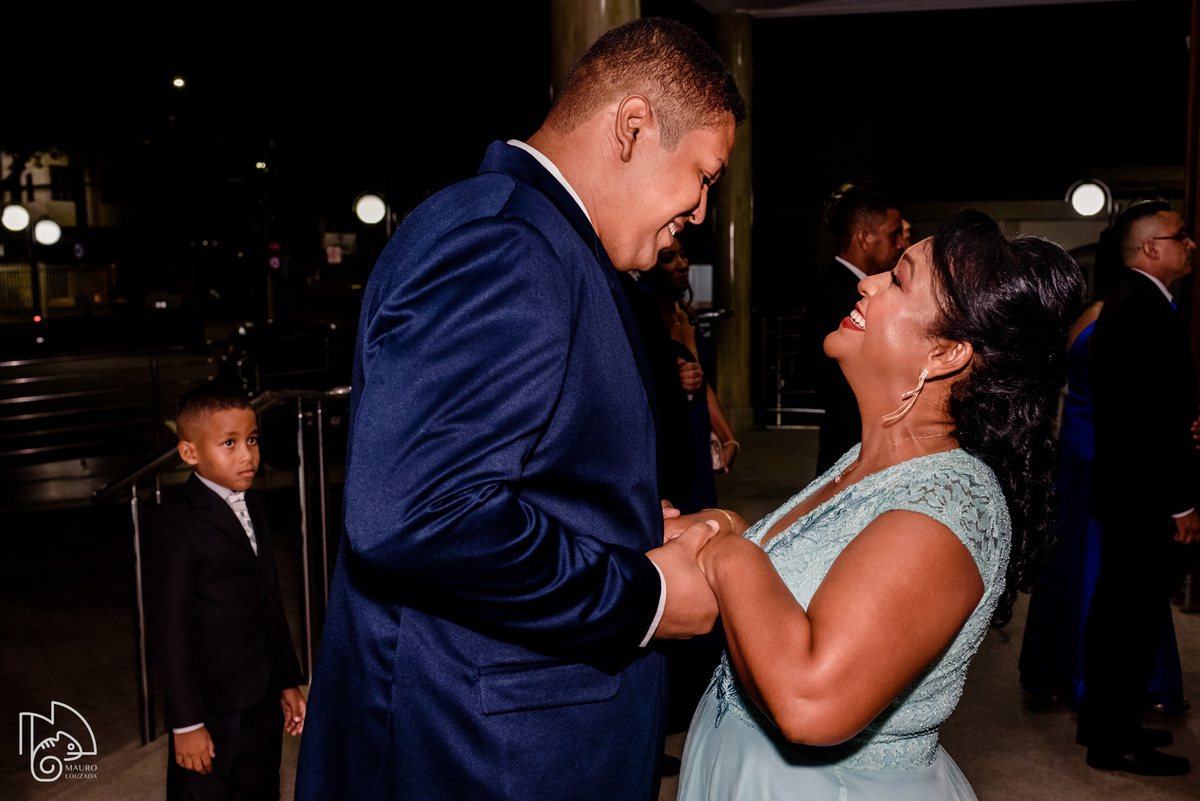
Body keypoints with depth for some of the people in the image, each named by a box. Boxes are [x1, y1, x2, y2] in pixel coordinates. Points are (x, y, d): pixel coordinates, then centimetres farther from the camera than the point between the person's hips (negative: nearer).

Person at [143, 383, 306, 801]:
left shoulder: (254, 508, 10)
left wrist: (289, 682, 16)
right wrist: (185, 722, -17)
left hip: (263, 704, 7)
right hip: (210, 712, -7)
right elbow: (168, 626, -17)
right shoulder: (172, 521, -15)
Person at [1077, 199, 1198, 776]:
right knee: (1135, 618, 0)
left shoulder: (1123, 305, 14)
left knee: (1115, 610, 18)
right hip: (1146, 497, -11)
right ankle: (1114, 740, 11)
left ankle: (1101, 722, 31)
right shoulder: (1148, 312, -19)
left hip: (1123, 490, 11)